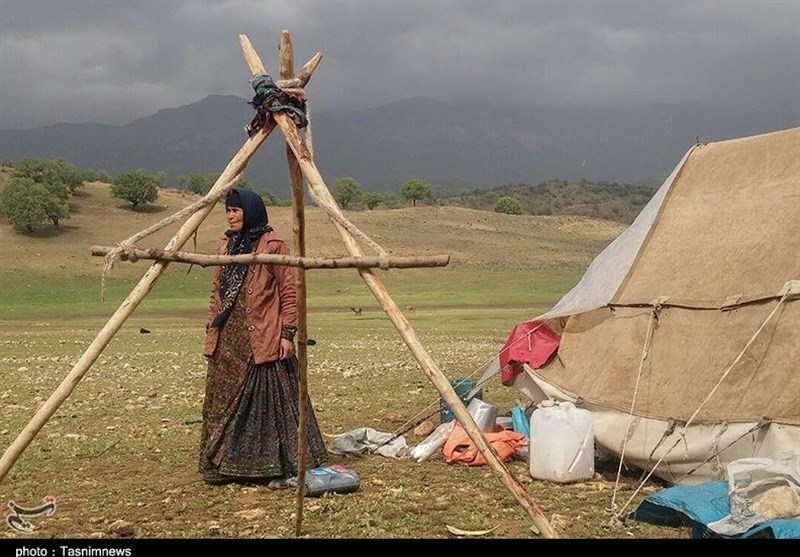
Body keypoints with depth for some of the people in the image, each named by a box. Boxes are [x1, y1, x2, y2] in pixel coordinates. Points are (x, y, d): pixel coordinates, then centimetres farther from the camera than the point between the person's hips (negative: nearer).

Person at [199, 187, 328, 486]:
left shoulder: (272, 245, -6)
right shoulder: (225, 245, 14)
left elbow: (289, 292, -7)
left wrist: (288, 333, -13)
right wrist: (210, 330, 14)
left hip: (263, 339, -7)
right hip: (227, 340, 7)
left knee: (273, 401, -4)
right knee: (224, 403, 8)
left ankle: (284, 468, 3)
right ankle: (225, 466, 18)